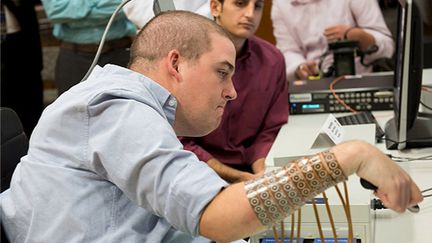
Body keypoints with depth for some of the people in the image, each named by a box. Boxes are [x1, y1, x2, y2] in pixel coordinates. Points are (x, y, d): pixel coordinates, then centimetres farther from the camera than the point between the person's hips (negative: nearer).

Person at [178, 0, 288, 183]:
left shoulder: (273, 59, -2)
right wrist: (240, 179, -18)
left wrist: (261, 174, -14)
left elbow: (270, 132, 5)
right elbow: (181, 141, -12)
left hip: (250, 169, 4)